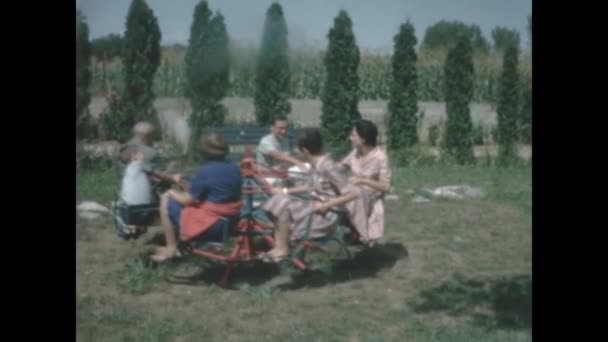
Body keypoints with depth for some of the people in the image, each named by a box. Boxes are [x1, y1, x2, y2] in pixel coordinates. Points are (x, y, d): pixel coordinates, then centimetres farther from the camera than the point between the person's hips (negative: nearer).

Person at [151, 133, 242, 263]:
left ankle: (171, 249, 10)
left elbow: (188, 200, -11)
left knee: (166, 199, 6)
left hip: (209, 226, -8)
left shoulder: (205, 171, -18)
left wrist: (172, 193, 10)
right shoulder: (235, 168, 3)